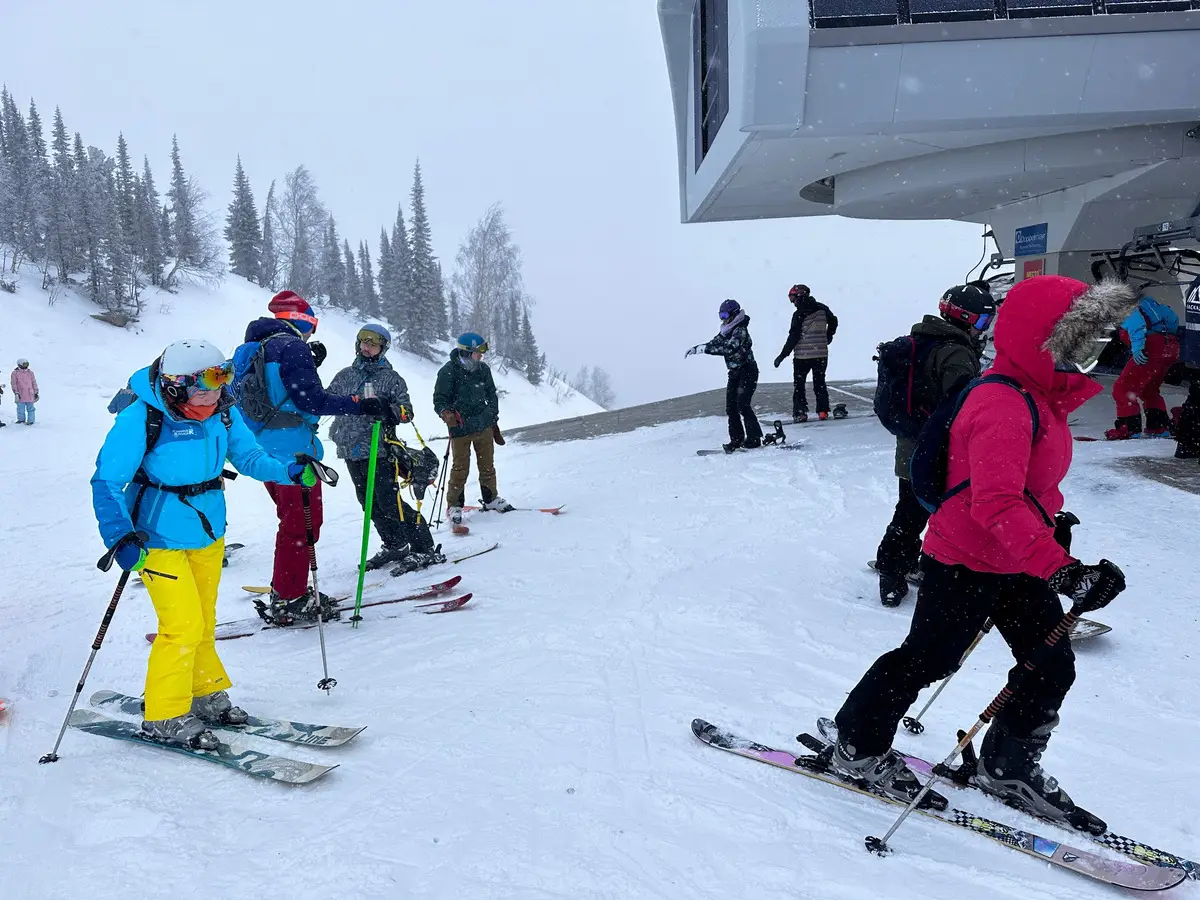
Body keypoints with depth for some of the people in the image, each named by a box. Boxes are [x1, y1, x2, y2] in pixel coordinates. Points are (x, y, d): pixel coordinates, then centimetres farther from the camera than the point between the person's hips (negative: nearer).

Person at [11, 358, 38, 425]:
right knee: (20, 408, 7)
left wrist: (36, 392, 8)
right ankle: (21, 419, 23)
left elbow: (34, 383, 10)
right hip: (20, 395, -1)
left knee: (30, 408, 3)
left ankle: (30, 420, 9)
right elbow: (13, 384, -1)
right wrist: (16, 393, -9)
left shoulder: (30, 372, 6)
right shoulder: (15, 373, 0)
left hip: (30, 394, 1)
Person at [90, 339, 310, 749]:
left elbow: (248, 456, 2)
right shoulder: (141, 418, -22)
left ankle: (206, 694, 37)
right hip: (159, 539, -6)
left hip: (209, 532, 6)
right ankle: (165, 716, 10)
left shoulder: (223, 413, -7)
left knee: (203, 621, 18)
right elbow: (107, 482, -19)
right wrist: (121, 536, -31)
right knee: (183, 624, -8)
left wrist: (289, 471, -17)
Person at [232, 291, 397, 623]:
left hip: (265, 450, 10)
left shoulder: (250, 349, 15)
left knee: (293, 520, 19)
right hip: (293, 449, -10)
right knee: (302, 523, -2)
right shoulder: (291, 346, -13)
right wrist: (363, 405, -19)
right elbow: (311, 400, -19)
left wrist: (309, 363, 22)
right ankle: (289, 600, 2)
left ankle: (287, 592, 26)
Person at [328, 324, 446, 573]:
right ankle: (395, 546, 24)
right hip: (351, 450, 6)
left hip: (379, 451, -6)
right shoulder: (345, 376, 14)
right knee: (370, 504, 10)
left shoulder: (391, 378, 1)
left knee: (389, 502, -11)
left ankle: (425, 550, -5)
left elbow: (406, 411, -6)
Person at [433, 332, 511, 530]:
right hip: (460, 429, -5)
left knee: (487, 465, 15)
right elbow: (439, 401, -9)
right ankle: (454, 506, 13)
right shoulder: (448, 372, -13)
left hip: (484, 426, 5)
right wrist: (446, 413, -30)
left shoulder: (483, 369, 3)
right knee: (460, 469, -1)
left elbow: (491, 395, 16)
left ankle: (490, 499, 32)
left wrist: (493, 420, 18)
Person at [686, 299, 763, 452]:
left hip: (747, 372, -9)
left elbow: (730, 349, -31)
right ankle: (736, 439, 8)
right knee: (731, 406, 3)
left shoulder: (741, 330, -18)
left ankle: (755, 438, -7)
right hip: (734, 373, 9)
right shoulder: (726, 331, 9)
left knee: (742, 405, -15)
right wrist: (696, 348, 1)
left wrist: (705, 349, -33)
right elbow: (714, 343, 17)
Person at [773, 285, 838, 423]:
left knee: (799, 385, 7)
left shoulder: (799, 314, -15)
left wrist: (782, 355, -12)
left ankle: (800, 412, 2)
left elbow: (793, 337, -17)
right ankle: (823, 410, 13)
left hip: (802, 355, -5)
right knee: (820, 383, 16)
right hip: (822, 353, 5)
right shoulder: (822, 309, 2)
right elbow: (833, 322, 19)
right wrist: (828, 337, 35)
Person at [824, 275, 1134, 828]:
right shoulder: (1003, 406, -25)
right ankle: (857, 747, 24)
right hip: (966, 564, -10)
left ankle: (1007, 768, 32)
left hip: (1014, 564, 10)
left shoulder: (1039, 398, 8)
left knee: (1053, 665, 12)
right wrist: (1063, 570, -41)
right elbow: (997, 504, -36)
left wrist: (1052, 520, 26)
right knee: (927, 658, 3)